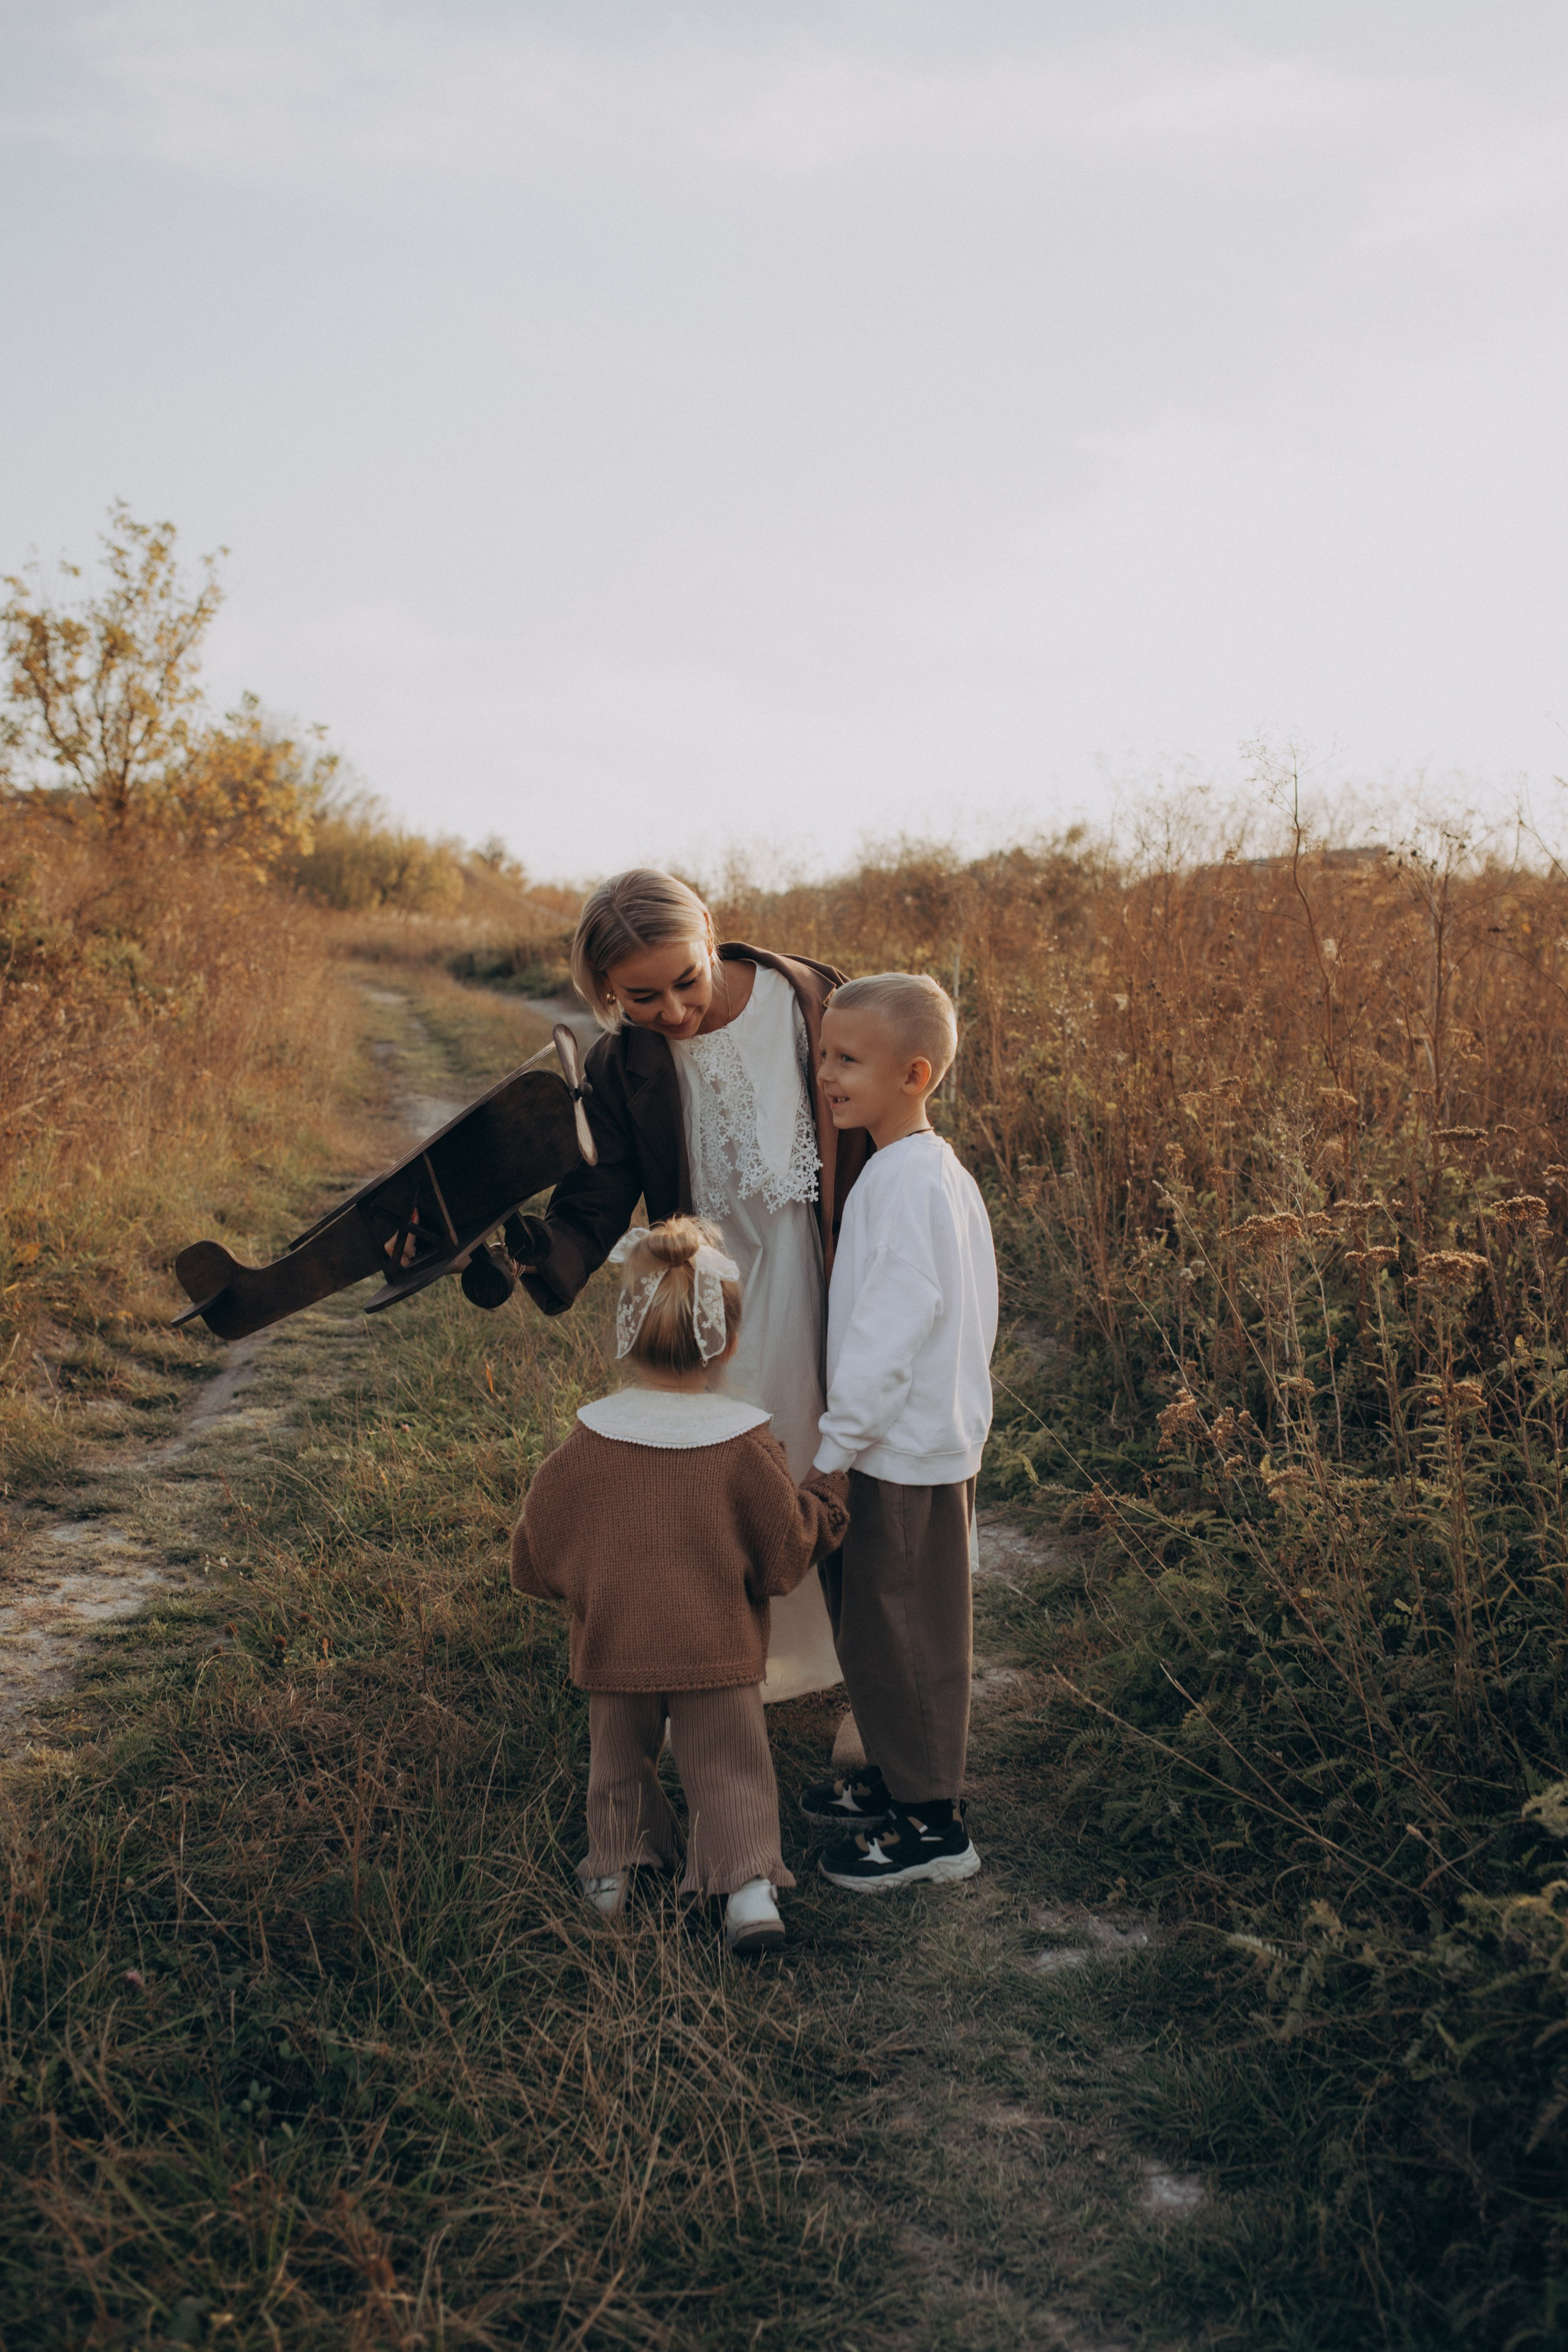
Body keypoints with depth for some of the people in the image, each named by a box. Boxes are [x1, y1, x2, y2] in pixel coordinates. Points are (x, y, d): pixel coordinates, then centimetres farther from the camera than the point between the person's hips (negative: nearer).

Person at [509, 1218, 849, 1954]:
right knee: (731, 1766, 9)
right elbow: (788, 1555, -7)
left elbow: (536, 1560, -4)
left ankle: (613, 1867, 32)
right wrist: (827, 1492, 9)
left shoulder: (587, 1445, -12)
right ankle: (750, 1883, -2)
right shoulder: (745, 1446, -15)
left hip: (614, 1649, 2)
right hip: (717, 1648, -1)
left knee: (619, 1758, 23)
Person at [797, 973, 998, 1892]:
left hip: (903, 1452, -10)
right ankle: (899, 1775, 35)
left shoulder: (904, 1180, -21)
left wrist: (832, 1450, -19)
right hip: (935, 1438, 10)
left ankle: (932, 1823, 15)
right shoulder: (944, 1171, 10)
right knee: (878, 1626, 20)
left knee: (898, 1634, 2)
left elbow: (895, 1325, -25)